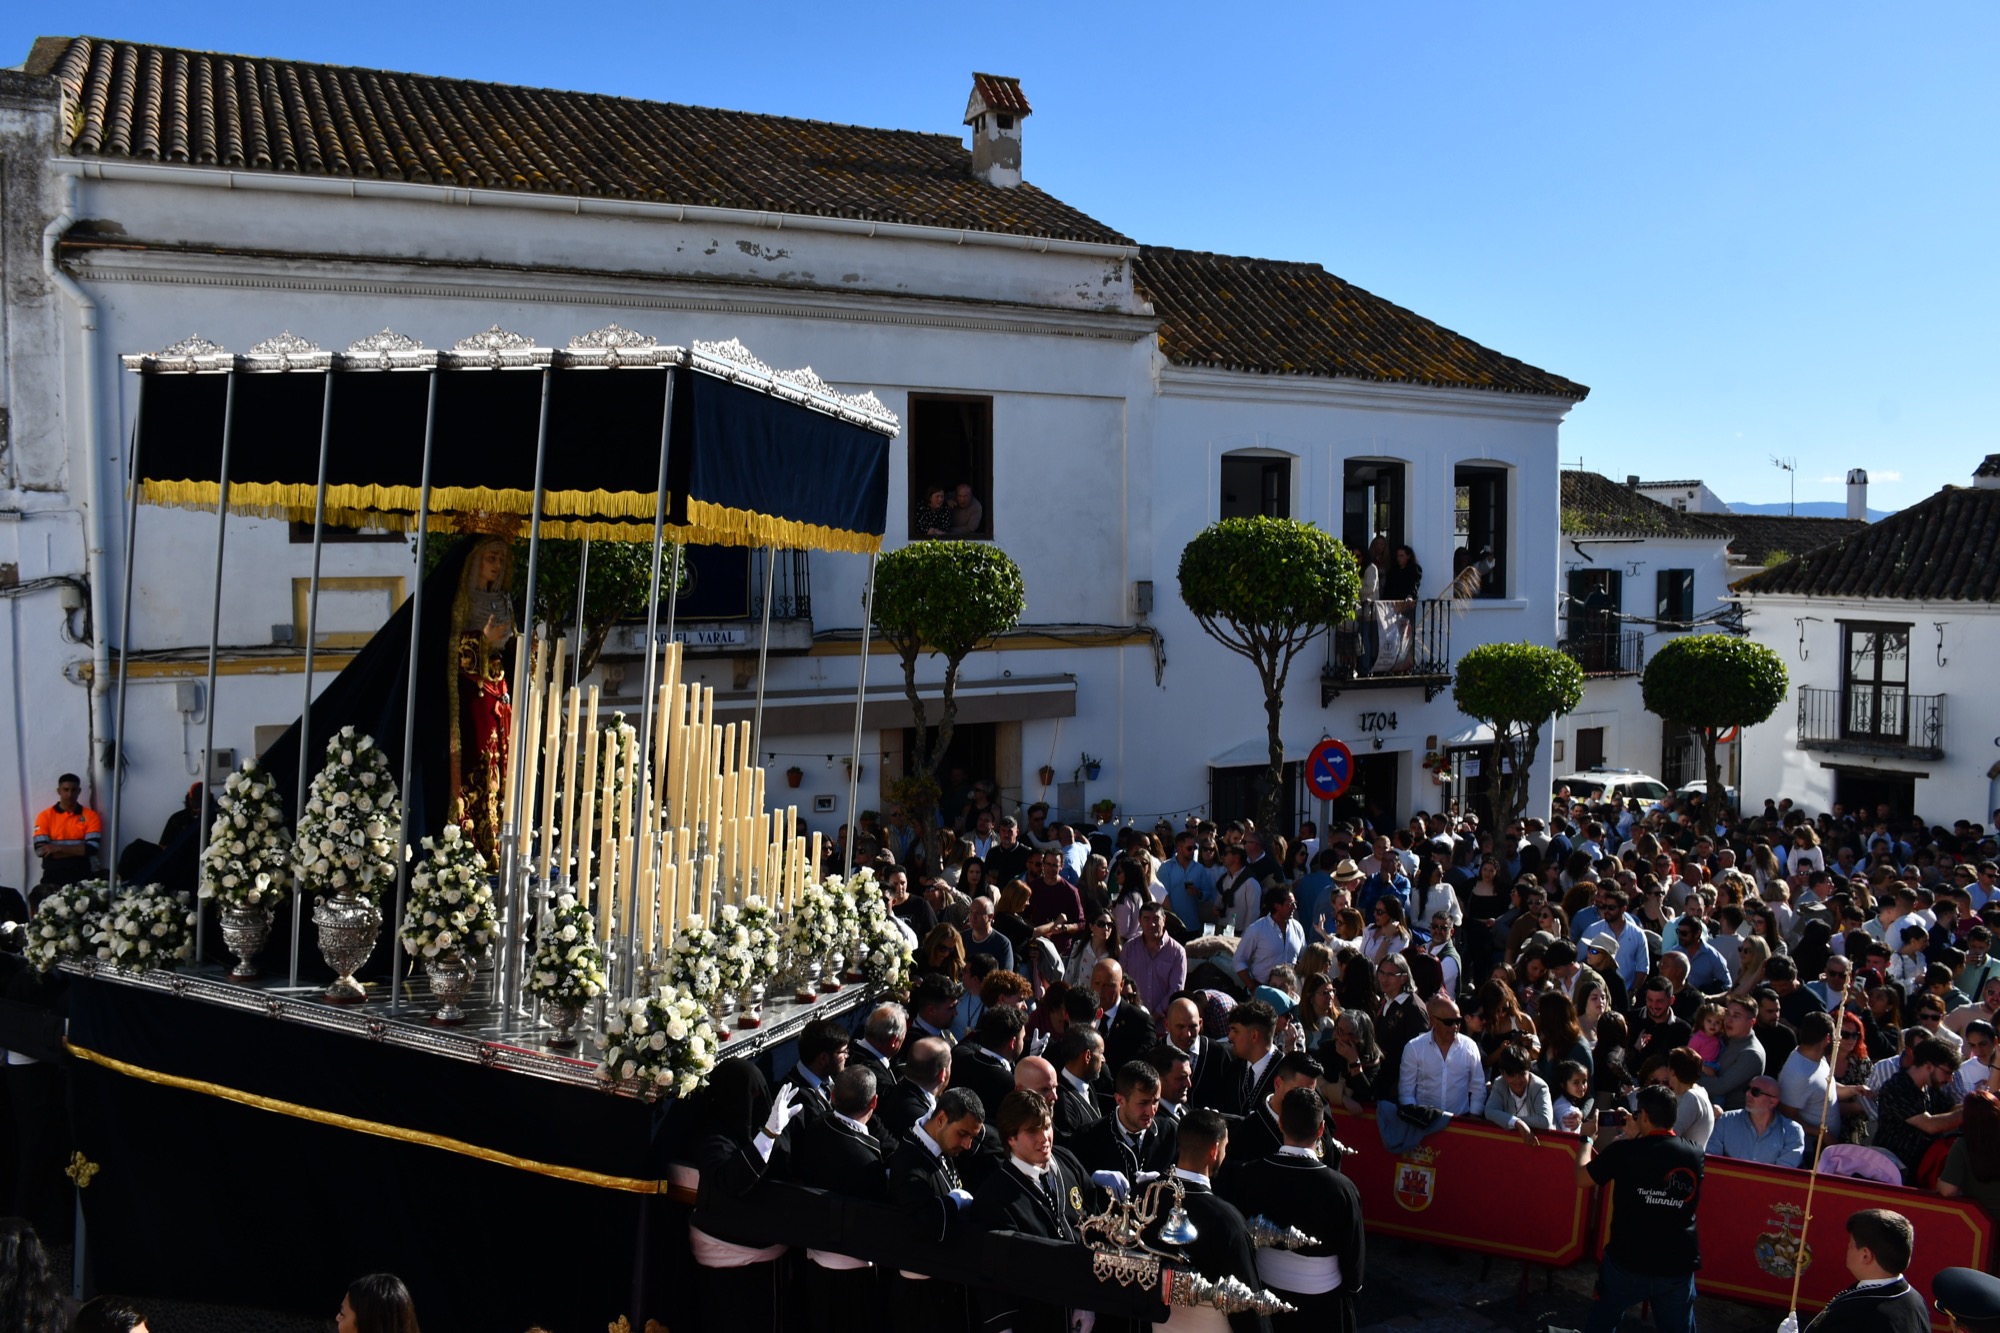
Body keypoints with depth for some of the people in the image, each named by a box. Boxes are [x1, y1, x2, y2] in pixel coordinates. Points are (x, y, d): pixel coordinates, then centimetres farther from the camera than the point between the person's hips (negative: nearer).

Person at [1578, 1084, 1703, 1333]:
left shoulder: (1624, 1151, -16)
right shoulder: (1695, 1155, -4)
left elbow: (1582, 1179, -1)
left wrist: (1588, 1138, 13)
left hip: (1628, 1262, -3)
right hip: (1679, 1266, 3)